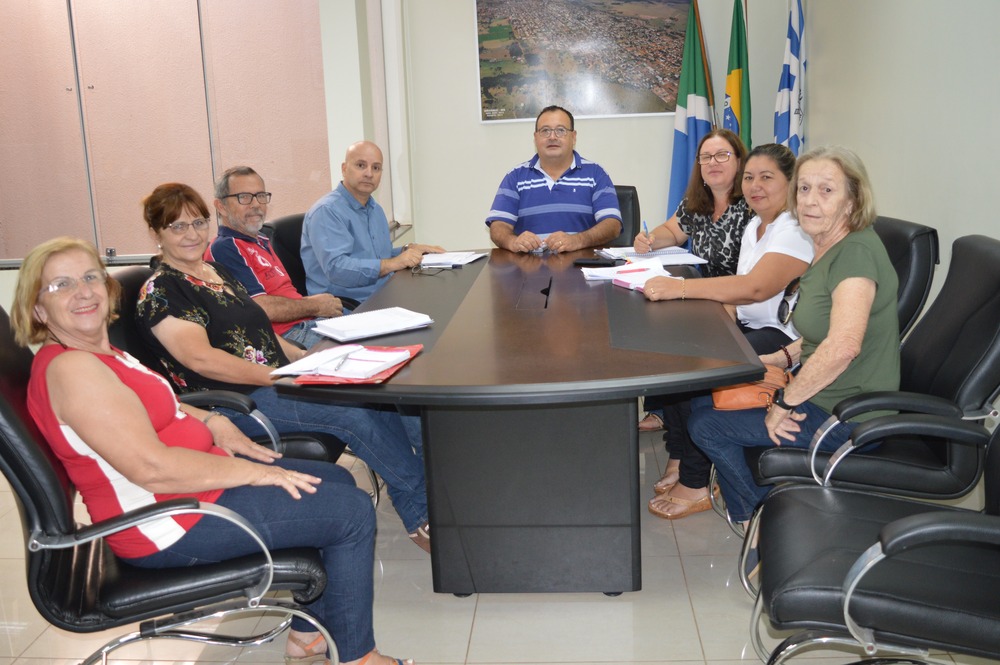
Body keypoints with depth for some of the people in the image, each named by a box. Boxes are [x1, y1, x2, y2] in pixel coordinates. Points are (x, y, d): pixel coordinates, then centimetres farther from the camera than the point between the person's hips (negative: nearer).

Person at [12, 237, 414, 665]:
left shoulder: (98, 353, 8)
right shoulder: (68, 368, -23)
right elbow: (151, 467, -29)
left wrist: (212, 422, 4)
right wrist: (252, 472, -21)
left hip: (195, 477, 11)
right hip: (174, 522, -11)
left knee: (337, 481, 17)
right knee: (353, 512, -9)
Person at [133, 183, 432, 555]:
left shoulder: (217, 272, 20)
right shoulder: (158, 293, -6)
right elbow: (201, 359, -18)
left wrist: (306, 358, 6)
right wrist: (278, 377, -21)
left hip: (276, 378, 8)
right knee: (354, 413, -25)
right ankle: (422, 513, -13)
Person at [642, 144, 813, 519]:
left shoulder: (796, 231, -16)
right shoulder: (755, 225, 15)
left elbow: (756, 287, -31)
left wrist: (679, 287, -35)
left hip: (782, 339, -9)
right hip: (748, 326, 9)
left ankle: (695, 486, -9)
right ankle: (684, 462, 3)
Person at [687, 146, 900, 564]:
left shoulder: (858, 251, -23)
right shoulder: (825, 250, 8)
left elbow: (843, 345, -36)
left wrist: (785, 404, -26)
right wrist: (779, 358, 6)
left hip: (845, 414, -10)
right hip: (822, 392, 10)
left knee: (707, 425, -5)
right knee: (702, 399, 15)